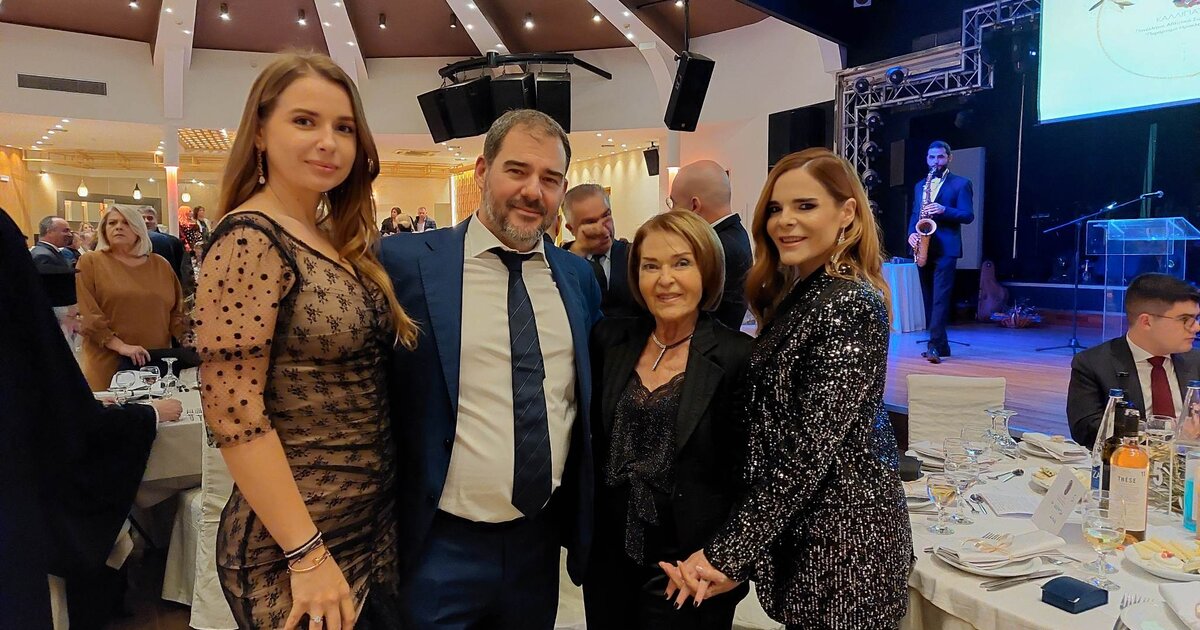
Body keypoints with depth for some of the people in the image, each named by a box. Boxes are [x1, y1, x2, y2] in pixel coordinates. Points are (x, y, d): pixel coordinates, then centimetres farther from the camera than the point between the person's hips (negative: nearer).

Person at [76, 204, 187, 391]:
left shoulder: (161, 265, 13)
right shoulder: (90, 263, 3)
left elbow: (176, 311, 14)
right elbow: (86, 313, -6)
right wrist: (120, 346, -16)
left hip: (156, 362, 3)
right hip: (109, 363, -2)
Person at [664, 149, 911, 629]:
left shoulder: (851, 305, -19)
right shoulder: (793, 296, 8)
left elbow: (811, 448, -23)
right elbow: (774, 428, 7)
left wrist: (726, 554, -21)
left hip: (842, 531, -8)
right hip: (798, 526, 8)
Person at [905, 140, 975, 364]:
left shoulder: (961, 183, 4)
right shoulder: (920, 185, 20)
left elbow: (968, 215, -5)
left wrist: (944, 209, -21)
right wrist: (911, 234, -2)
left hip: (945, 248, -6)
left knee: (940, 298, -13)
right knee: (929, 299, 7)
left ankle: (935, 345, -18)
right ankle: (940, 344, 14)